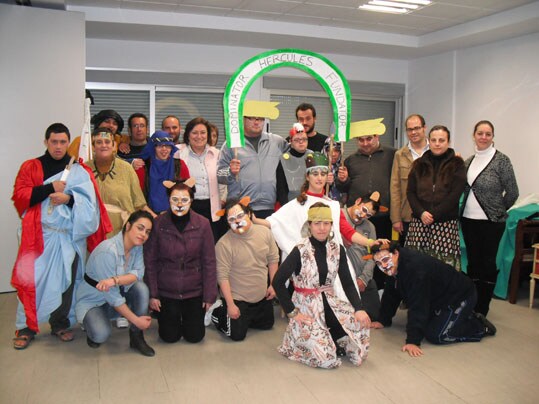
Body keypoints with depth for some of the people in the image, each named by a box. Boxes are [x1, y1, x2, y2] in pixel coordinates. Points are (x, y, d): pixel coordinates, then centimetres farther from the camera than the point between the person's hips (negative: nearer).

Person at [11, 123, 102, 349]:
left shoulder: (79, 171, 10)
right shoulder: (30, 167, 9)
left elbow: (89, 201, 1)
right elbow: (19, 196, -3)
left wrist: (69, 198, -17)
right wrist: (50, 189, -12)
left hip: (70, 235, 1)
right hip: (39, 235, -1)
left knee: (65, 279, 6)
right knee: (32, 279, -4)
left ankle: (60, 323, 22)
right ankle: (26, 327, 11)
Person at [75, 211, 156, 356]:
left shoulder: (137, 247, -7)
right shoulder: (107, 251, -30)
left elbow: (137, 274, -20)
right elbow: (112, 296, -28)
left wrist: (114, 280, -40)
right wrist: (136, 320, -26)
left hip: (119, 296, 6)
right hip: (92, 301, -5)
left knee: (141, 288, -24)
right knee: (101, 334, -31)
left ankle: (136, 337, -9)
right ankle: (92, 322, 6)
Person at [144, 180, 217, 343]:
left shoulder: (202, 224, -10)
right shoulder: (158, 224, -11)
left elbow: (209, 262, -5)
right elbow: (149, 261, -5)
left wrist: (209, 295, -5)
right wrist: (152, 294, -5)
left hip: (194, 291, 0)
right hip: (166, 291, 0)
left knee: (195, 336, 6)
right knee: (170, 337, 7)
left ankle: (189, 315, 39)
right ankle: (173, 316, 39)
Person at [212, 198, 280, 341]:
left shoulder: (265, 232, -9)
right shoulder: (224, 244, -24)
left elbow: (273, 259, 3)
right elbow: (223, 276, -20)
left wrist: (273, 285, 4)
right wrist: (230, 305, -18)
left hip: (262, 296, 6)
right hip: (238, 299, -5)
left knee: (267, 324, 21)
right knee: (237, 335, 2)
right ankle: (218, 312, 26)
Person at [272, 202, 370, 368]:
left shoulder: (338, 250, 1)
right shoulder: (300, 251, -13)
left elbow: (348, 283, 0)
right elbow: (277, 282, -15)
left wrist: (359, 308, -16)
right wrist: (292, 312, -15)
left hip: (330, 303, 5)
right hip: (306, 307, -5)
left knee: (361, 322, -20)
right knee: (327, 358, -20)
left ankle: (329, 339, 9)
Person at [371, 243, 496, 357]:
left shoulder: (415, 267, -34)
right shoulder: (394, 267, -5)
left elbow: (417, 306, -36)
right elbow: (391, 295, 8)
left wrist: (413, 341, -35)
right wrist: (383, 320, 6)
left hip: (461, 297, -9)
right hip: (440, 299, 9)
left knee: (435, 335, -17)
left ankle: (480, 326, 1)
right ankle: (463, 317, 23)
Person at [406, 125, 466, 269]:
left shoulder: (456, 164, 4)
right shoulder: (419, 164, 13)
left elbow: (455, 195, -5)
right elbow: (410, 192, 8)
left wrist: (434, 214, -11)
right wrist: (421, 213, -8)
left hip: (446, 222, -2)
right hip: (419, 222, 3)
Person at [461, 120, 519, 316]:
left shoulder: (501, 160, -8)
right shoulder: (468, 161, 8)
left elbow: (512, 192, -5)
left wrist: (498, 211, 4)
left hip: (491, 221, -5)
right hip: (468, 219, 5)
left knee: (487, 263, 4)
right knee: (473, 262, 12)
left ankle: (482, 310, 15)